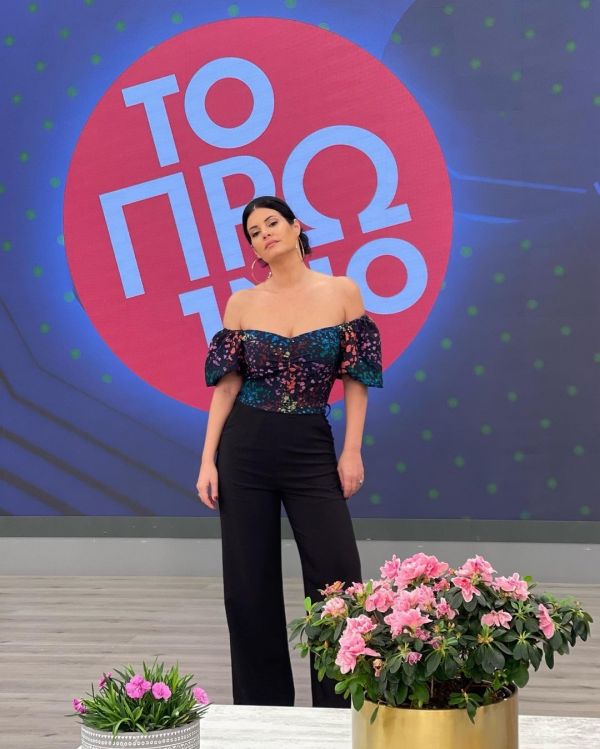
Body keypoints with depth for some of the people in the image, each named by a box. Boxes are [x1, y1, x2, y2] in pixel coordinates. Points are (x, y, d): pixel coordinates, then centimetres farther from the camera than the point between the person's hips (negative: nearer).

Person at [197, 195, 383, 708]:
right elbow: (227, 384, 4)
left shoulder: (342, 292, 1)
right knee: (248, 583, 4)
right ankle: (262, 702, 18)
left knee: (337, 575, -6)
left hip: (311, 446, -1)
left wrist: (352, 451, -3)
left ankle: (340, 705, 8)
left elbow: (356, 378, 2)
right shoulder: (242, 304, 4)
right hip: (245, 448, 1)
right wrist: (208, 460, -2)